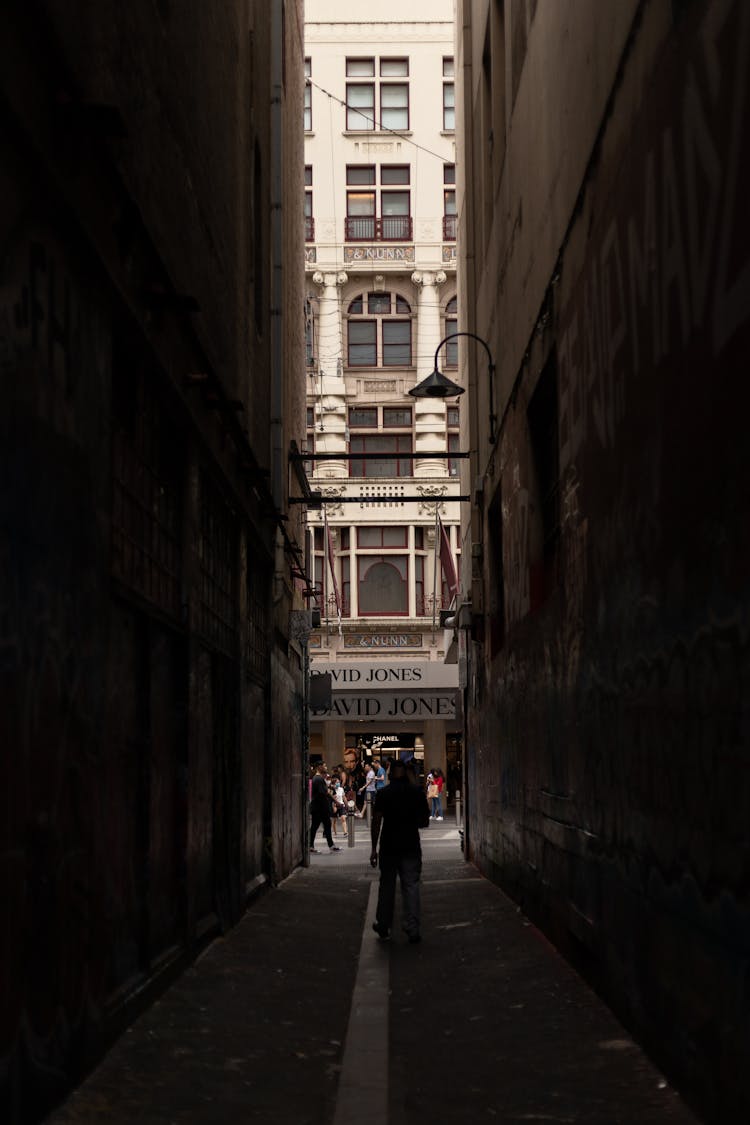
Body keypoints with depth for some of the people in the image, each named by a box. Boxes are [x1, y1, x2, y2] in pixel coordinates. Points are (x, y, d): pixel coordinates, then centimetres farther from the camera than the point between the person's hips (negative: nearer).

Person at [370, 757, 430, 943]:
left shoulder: (383, 794, -5)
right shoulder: (417, 792, -1)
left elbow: (376, 822, -8)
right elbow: (425, 822, 4)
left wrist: (373, 848, -4)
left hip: (389, 847, 0)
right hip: (411, 847, 0)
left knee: (387, 887, 11)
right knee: (411, 886, 2)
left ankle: (383, 927, 19)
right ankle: (412, 929, -3)